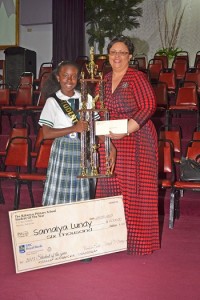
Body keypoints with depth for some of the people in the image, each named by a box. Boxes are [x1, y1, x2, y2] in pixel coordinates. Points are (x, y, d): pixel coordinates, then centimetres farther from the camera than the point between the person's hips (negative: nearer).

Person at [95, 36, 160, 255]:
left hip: (135, 139, -6)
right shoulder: (106, 79, 13)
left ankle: (137, 237, 10)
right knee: (109, 186, 8)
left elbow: (149, 106, -14)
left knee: (134, 187, -3)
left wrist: (127, 128, -23)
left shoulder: (137, 77, -8)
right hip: (110, 141, 7)